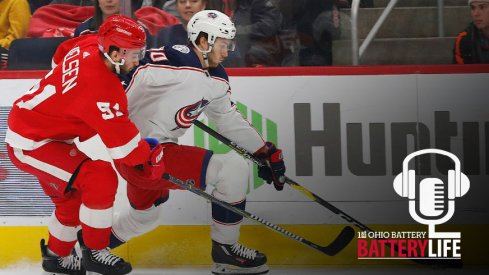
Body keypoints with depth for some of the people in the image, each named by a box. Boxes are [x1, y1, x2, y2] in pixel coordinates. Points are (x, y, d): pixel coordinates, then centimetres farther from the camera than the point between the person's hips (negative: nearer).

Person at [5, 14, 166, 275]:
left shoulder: (88, 47, -7)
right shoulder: (101, 88, -31)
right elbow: (123, 143, -26)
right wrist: (153, 161, -13)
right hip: (30, 144, -10)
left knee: (73, 194, 20)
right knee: (101, 179, -18)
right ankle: (94, 253, -3)